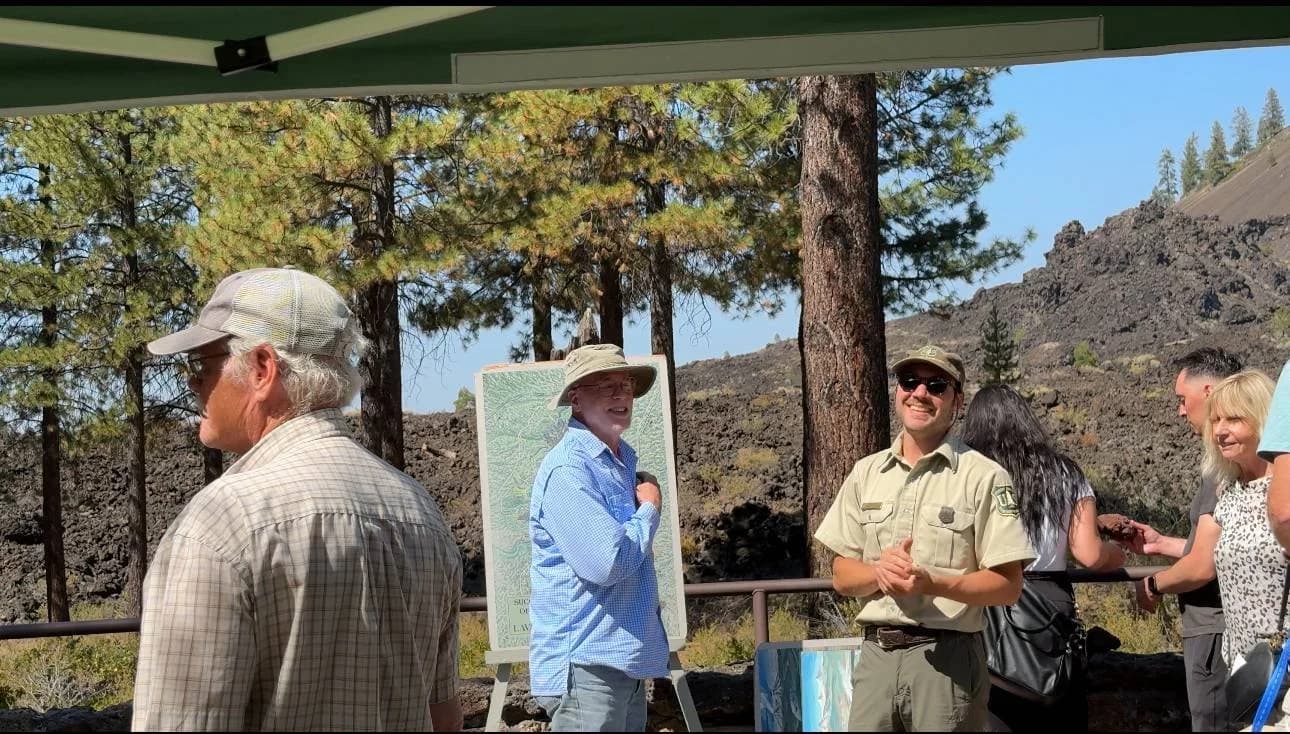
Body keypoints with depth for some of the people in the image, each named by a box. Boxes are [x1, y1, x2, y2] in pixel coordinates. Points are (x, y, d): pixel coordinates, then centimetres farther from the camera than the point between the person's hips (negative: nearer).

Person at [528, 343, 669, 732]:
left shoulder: (622, 462, 15)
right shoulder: (568, 470, -17)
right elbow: (607, 563, -25)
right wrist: (649, 510, -10)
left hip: (626, 658, 10)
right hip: (585, 665, -10)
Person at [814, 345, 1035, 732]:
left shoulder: (984, 477, -3)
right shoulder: (866, 473, 11)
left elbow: (1008, 586, -6)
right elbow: (842, 577, 11)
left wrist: (931, 584, -20)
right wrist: (880, 571, -11)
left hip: (948, 658, -4)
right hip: (875, 653, 4)